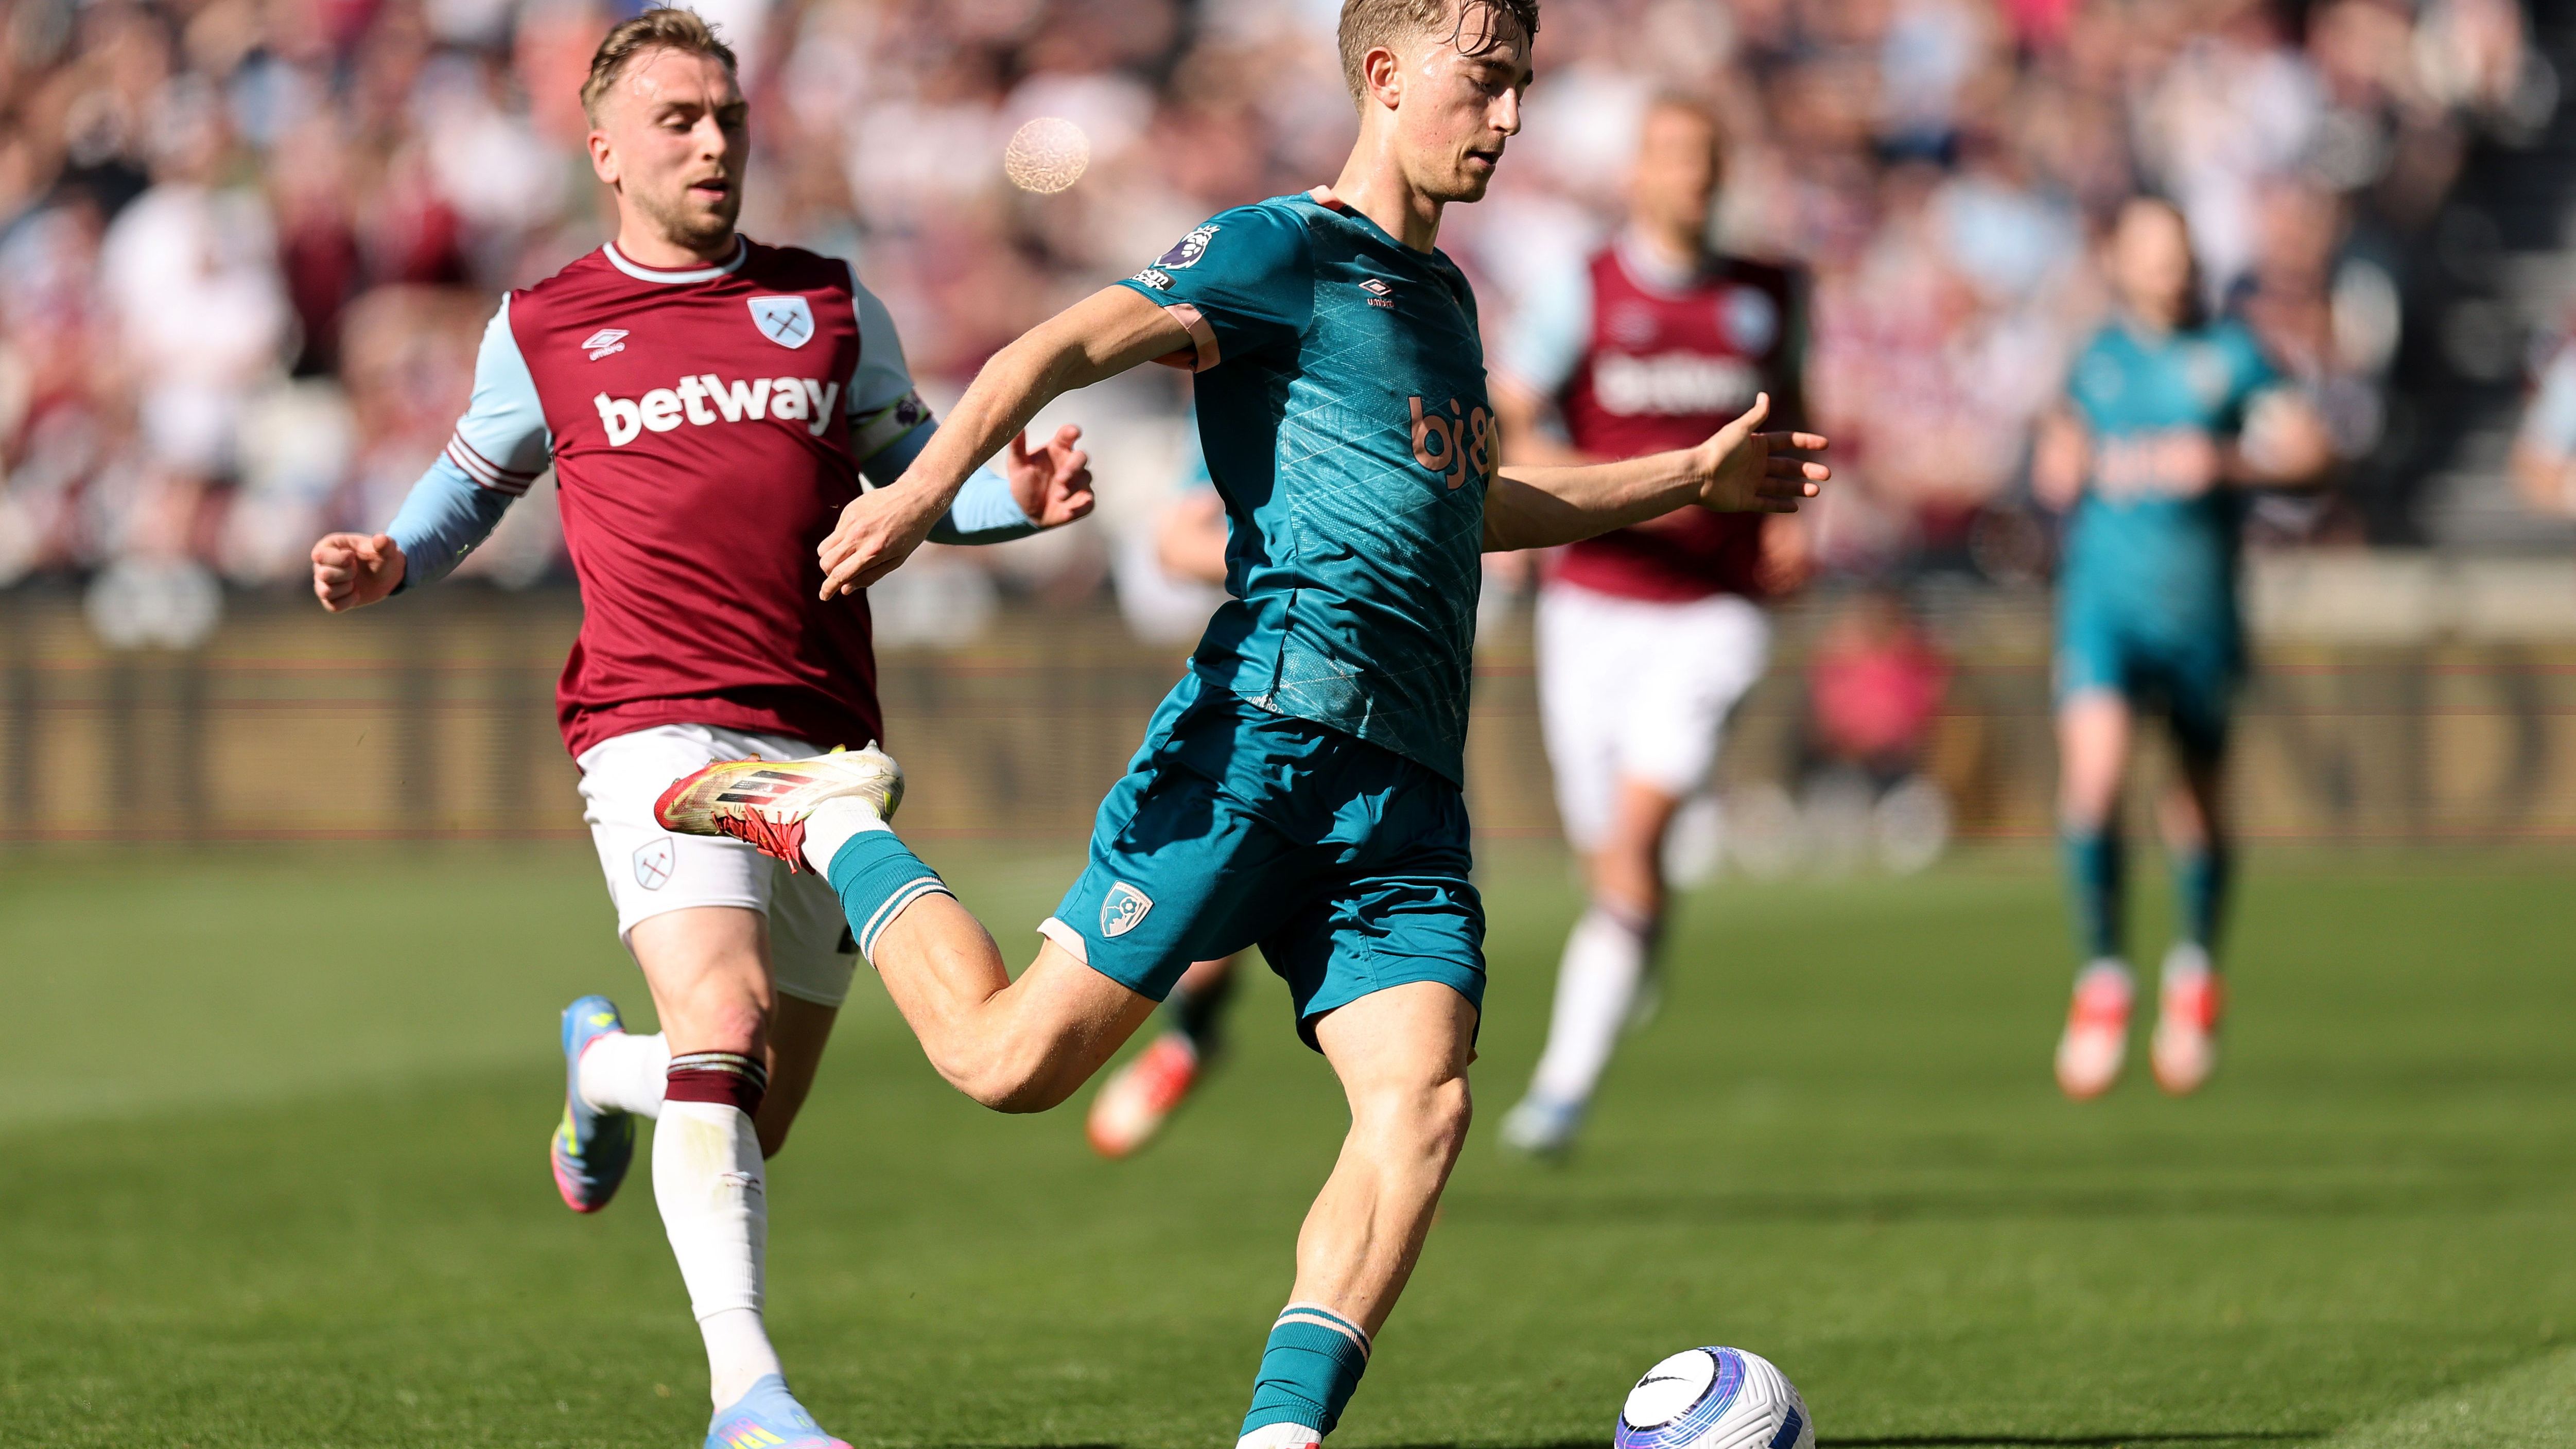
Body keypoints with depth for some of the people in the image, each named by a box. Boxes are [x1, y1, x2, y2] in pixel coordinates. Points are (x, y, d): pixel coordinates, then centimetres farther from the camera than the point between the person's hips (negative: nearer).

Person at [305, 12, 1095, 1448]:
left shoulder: (830, 305, 15)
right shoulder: (543, 330, 11)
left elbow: (914, 472, 20)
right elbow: (474, 483, 23)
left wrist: (1016, 498, -1)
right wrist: (389, 564, 3)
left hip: (825, 741, 3)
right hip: (657, 726, -3)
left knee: (752, 1119, 8)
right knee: (724, 1029, -25)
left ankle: (603, 1065, 43)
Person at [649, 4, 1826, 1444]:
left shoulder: (1442, 296, 25)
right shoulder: (1286, 250, -1)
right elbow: (1061, 349, -14)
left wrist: (1692, 478, 46)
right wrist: (929, 485, -32)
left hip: (1407, 785, 7)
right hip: (1270, 725, -7)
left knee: (1423, 1105, -15)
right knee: (1013, 1057, -7)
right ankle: (825, 821, 19)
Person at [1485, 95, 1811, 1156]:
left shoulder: (1769, 299, 8)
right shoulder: (1581, 297, -2)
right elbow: (1493, 433, -7)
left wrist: (1790, 513, 8)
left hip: (1713, 610, 0)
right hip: (1595, 603, 0)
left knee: (1635, 836, -18)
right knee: (1607, 857, 4)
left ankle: (1566, 1082, -19)